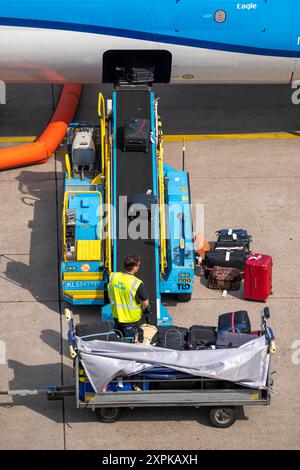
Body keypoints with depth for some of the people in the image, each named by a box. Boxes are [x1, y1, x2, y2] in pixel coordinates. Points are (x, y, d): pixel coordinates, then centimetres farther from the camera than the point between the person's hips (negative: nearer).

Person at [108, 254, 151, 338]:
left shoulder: (113, 277, -11)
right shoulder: (137, 284, -27)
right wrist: (141, 310, 5)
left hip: (117, 317, 5)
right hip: (132, 321, -5)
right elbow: (145, 303, -17)